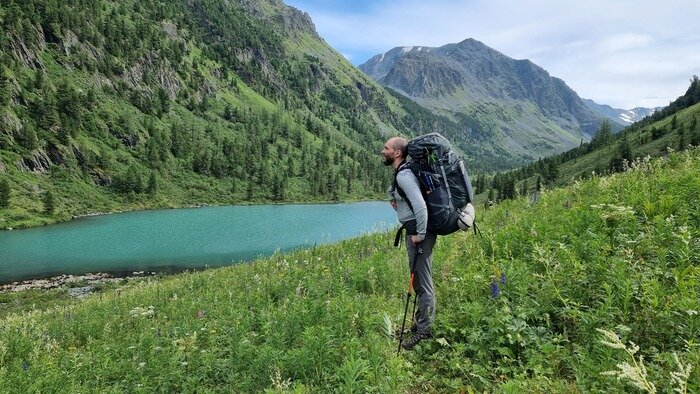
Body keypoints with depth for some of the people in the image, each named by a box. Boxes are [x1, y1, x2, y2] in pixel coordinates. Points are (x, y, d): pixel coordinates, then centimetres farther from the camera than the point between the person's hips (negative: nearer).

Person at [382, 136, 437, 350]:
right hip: (413, 230, 11)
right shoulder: (400, 173, 12)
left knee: (423, 282, -2)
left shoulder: (404, 175, -19)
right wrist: (393, 197, 16)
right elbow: (393, 190, 36)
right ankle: (420, 321, 34)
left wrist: (420, 234, -22)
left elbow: (420, 206, -29)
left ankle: (424, 331, 7)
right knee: (418, 279, 20)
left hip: (418, 233, -11)